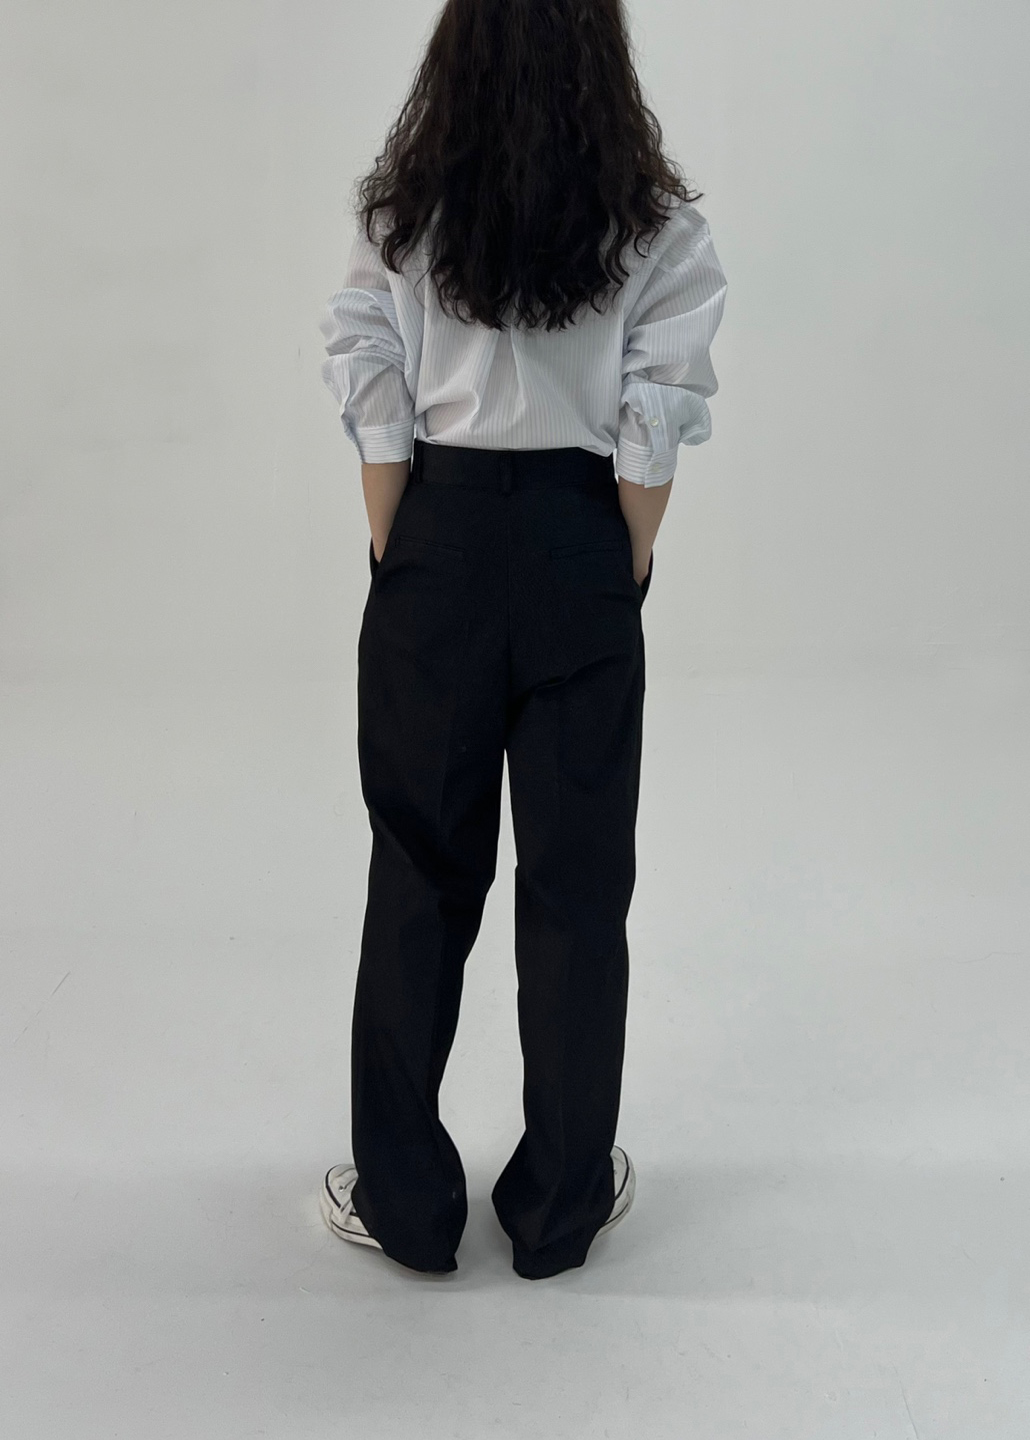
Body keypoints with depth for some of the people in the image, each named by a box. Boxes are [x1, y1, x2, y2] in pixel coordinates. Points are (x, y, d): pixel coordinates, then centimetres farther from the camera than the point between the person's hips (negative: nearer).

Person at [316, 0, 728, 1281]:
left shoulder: (398, 217, -1)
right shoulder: (652, 227, -4)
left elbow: (377, 422, -3)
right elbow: (652, 441, -7)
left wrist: (395, 569, 3)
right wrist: (627, 579, 3)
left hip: (437, 547, 1)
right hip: (579, 556, -1)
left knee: (418, 875, 11)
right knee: (578, 883, 10)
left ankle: (405, 1202, 22)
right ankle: (561, 1202, 23)